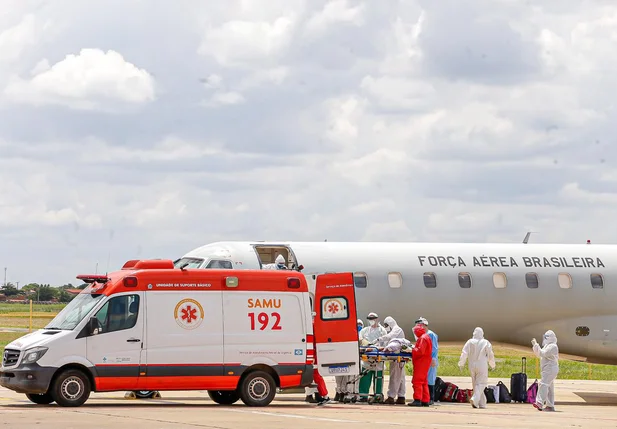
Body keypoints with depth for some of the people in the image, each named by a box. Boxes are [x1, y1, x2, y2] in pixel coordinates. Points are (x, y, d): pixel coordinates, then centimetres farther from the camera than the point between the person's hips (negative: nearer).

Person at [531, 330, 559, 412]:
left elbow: (543, 353, -21)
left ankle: (539, 403, -34)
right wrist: (535, 345, 11)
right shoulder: (547, 346, 22)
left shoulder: (552, 346, -11)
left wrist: (536, 345, -17)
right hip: (547, 370, 11)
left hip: (550, 369, -11)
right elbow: (539, 354, 24)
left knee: (543, 384, -22)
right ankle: (550, 406, 16)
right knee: (549, 388, 12)